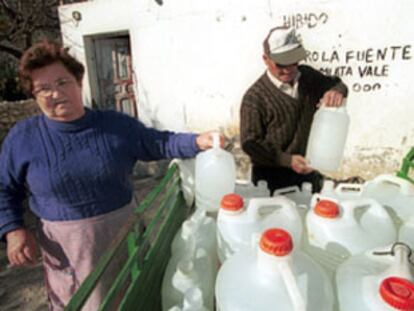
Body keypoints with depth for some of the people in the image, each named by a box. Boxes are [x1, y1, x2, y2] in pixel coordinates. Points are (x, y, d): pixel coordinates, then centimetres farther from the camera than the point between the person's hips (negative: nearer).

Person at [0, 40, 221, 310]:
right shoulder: (22, 138, -7)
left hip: (122, 232, 1)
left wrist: (198, 141, -18)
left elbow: (160, 143, -3)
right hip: (65, 244, 0)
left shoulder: (117, 125, -6)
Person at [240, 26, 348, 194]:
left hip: (307, 173, 6)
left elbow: (335, 84, 16)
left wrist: (336, 91, -10)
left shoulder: (307, 76, 1)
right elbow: (250, 143, -16)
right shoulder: (255, 97, -17)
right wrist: (287, 160, -24)